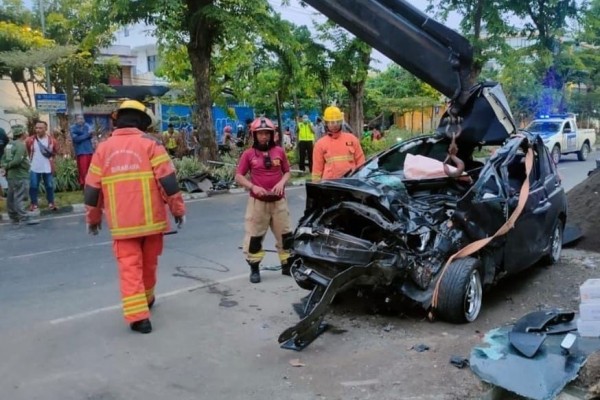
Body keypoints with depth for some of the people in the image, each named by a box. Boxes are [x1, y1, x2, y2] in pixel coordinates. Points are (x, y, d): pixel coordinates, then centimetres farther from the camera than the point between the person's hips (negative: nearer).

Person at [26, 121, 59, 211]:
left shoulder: (52, 140, -5)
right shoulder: (30, 140, -6)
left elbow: (55, 151, 12)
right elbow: (26, 151, 9)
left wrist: (51, 157, 7)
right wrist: (30, 158, 8)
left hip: (47, 168, 0)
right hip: (34, 168, 0)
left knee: (49, 186, 7)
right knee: (33, 186, 3)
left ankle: (51, 203, 20)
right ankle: (34, 203, 15)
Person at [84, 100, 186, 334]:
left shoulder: (103, 148, 5)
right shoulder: (150, 144, -4)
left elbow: (92, 189, 7)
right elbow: (168, 181, -10)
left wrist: (93, 218, 19)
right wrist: (178, 209, 0)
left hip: (121, 222, 1)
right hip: (151, 218, 0)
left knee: (129, 267, 3)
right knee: (148, 263, 18)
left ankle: (137, 316, -4)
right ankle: (146, 299, 38)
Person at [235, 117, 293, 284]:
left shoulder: (279, 151, 3)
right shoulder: (248, 154, -3)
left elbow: (287, 172, 11)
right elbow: (238, 177, -1)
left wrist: (282, 182, -10)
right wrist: (253, 186, -17)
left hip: (278, 201, 2)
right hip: (258, 201, -2)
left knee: (285, 234, 9)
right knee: (254, 236, 2)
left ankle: (287, 265, 24)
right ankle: (254, 269, 15)